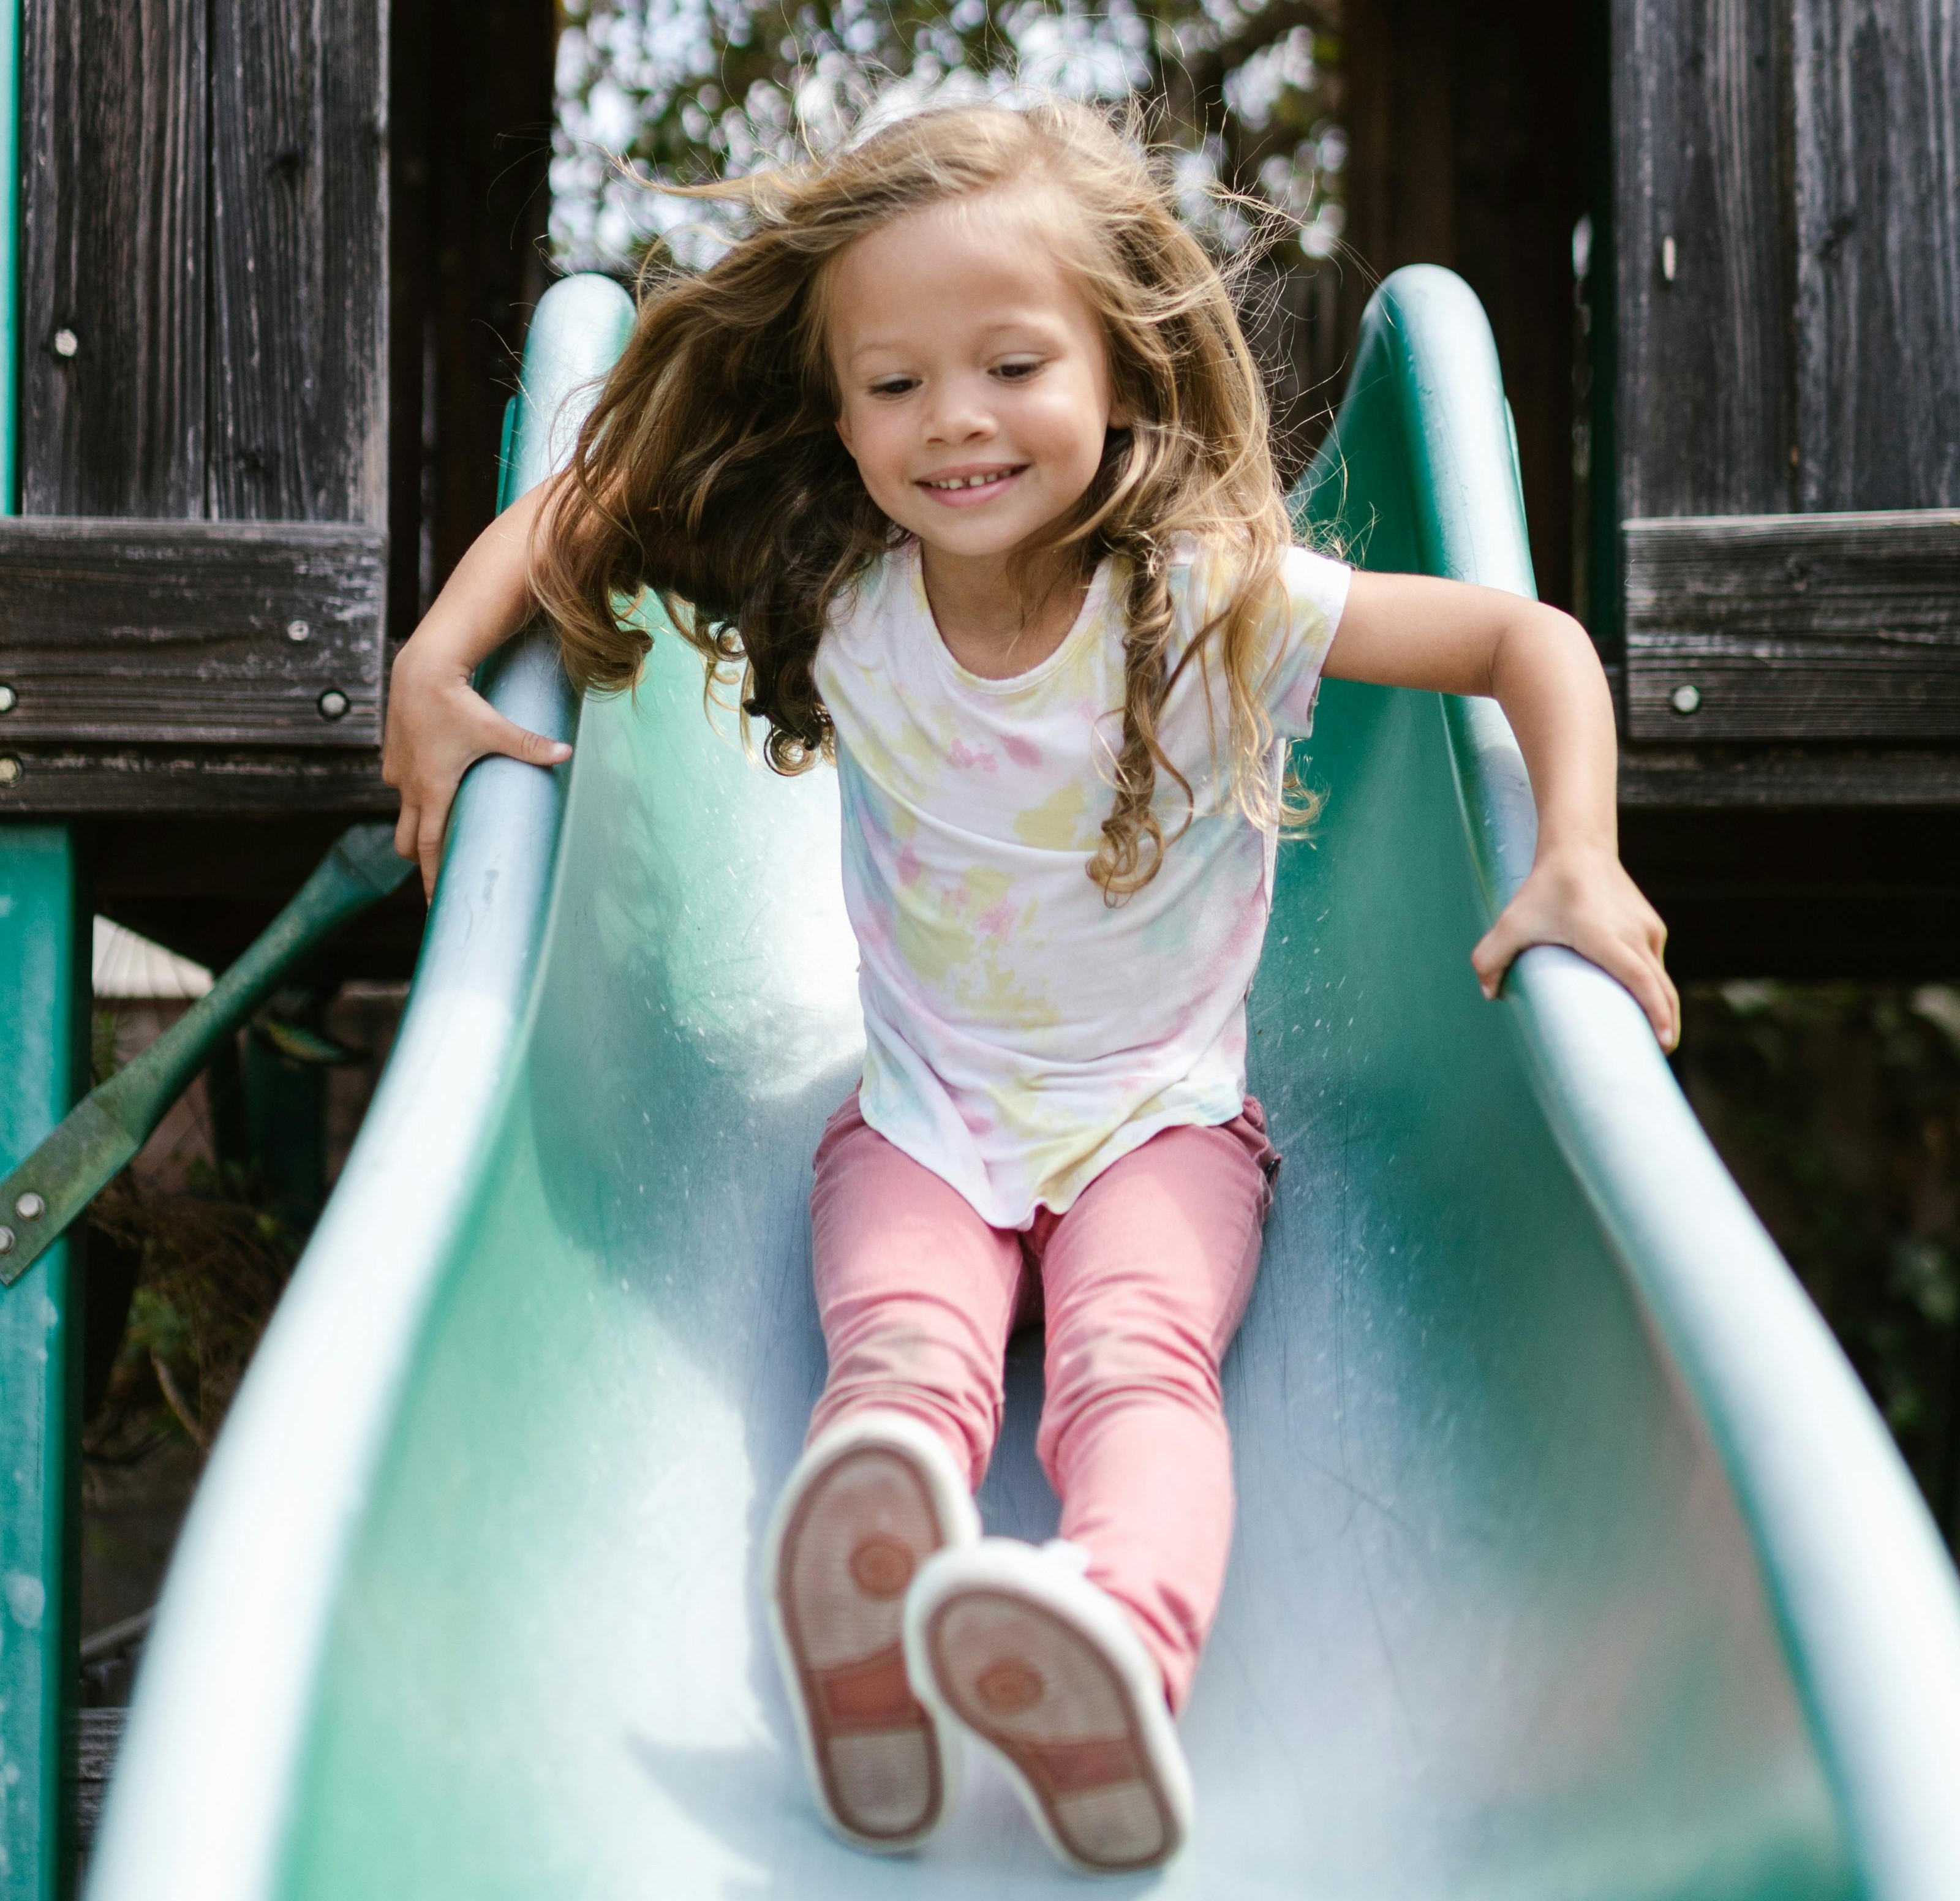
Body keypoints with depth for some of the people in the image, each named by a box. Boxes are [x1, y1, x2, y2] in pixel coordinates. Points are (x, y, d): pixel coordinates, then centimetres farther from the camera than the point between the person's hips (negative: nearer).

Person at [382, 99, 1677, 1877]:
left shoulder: (1213, 598, -16)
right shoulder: (830, 591, -8)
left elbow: (1533, 636, -11)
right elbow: (585, 504, 7)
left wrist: (1580, 862, -25)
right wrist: (436, 664, -8)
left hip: (1162, 1112, -1)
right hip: (921, 1118, 2)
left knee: (1138, 1356, -32)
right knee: (901, 1357, -30)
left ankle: (1116, 1646, -61)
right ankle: (867, 1651, -58)